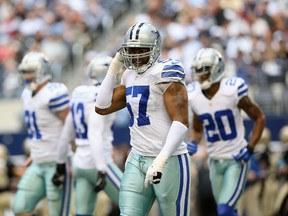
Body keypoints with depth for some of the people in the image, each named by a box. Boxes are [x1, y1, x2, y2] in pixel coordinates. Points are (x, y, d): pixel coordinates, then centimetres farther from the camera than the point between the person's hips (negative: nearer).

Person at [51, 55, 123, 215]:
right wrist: (101, 171, -25)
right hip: (98, 163, -8)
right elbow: (95, 135, -23)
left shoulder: (79, 95, 11)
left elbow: (66, 134, 17)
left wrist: (60, 164, 25)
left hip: (80, 164, 8)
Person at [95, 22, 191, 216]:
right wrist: (113, 69, 12)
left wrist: (161, 160, -29)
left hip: (169, 160, -7)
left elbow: (181, 121, -20)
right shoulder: (130, 76, 12)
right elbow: (102, 107, 16)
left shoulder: (165, 73, -13)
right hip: (137, 159, 7)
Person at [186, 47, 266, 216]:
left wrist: (250, 148, -13)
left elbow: (259, 118, -4)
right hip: (216, 162, 5)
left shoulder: (232, 91, -17)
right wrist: (192, 143, -6)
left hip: (237, 160, -5)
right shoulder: (194, 96, -3)